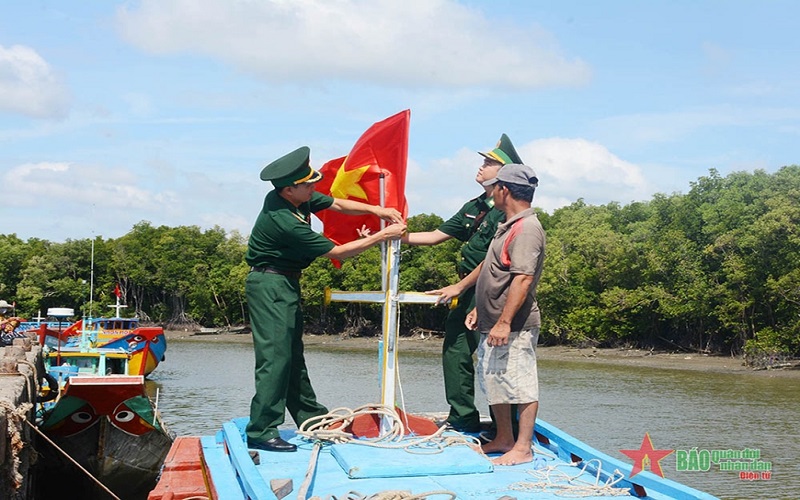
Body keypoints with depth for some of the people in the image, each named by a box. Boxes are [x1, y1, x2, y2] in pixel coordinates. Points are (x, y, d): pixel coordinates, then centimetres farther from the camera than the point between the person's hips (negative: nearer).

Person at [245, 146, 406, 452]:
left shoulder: (299, 198, -2)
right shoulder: (284, 221, -28)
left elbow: (337, 204, 12)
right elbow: (337, 252, -21)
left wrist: (376, 210, -2)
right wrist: (382, 237, -15)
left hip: (286, 283, 10)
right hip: (270, 285, -10)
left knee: (293, 355, 15)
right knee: (275, 356, -13)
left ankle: (310, 418, 24)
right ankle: (261, 432, -12)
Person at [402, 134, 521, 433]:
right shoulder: (474, 207, 15)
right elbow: (435, 236, 17)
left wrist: (459, 287, -14)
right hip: (468, 294, 9)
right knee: (455, 351, 11)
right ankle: (463, 418, 21)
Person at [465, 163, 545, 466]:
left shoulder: (527, 228, -16)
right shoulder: (509, 226, 17)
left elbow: (522, 279, -24)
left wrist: (504, 322, -28)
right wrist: (479, 309, 23)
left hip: (515, 327, -11)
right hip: (493, 324, 11)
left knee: (520, 385, -5)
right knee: (493, 382, 16)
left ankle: (522, 448, 1)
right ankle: (503, 439, 27)